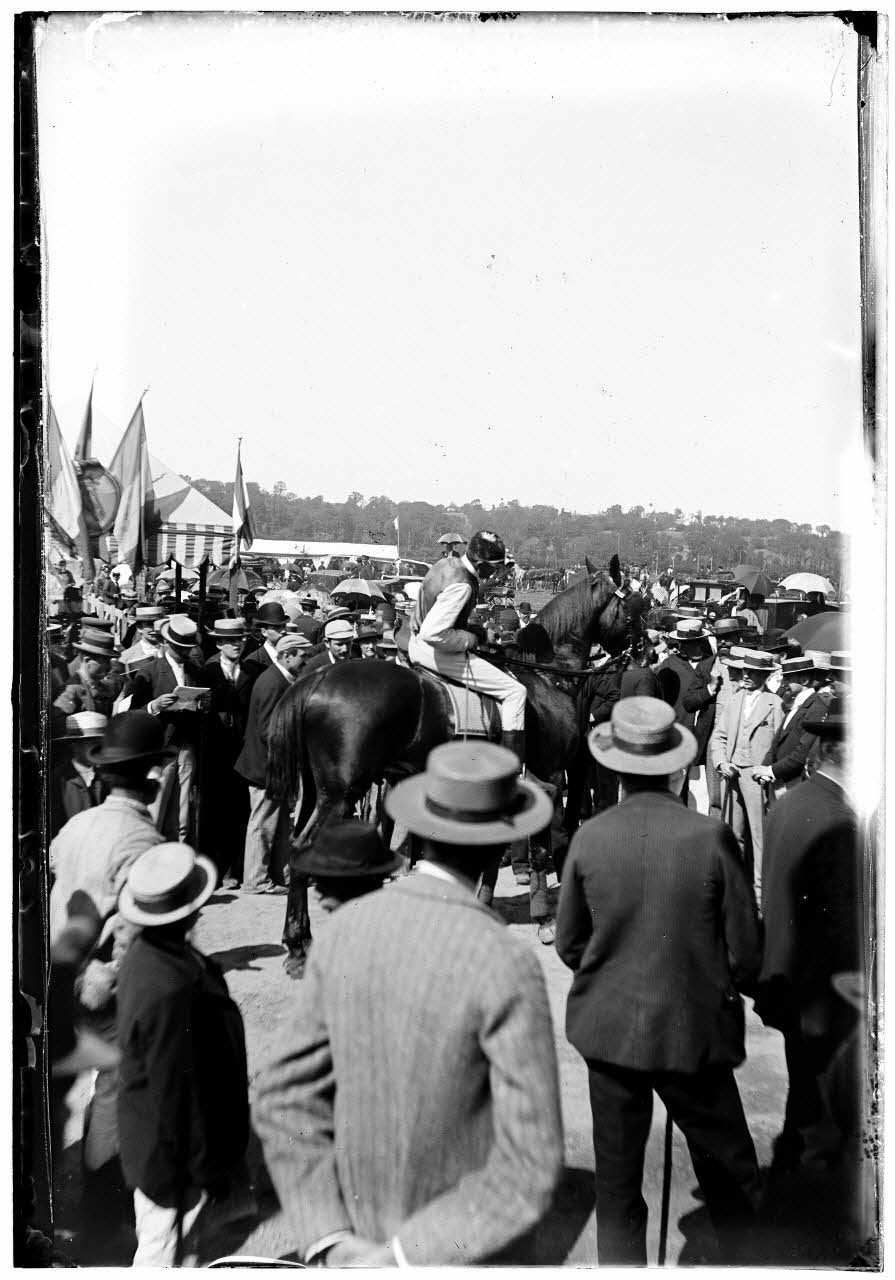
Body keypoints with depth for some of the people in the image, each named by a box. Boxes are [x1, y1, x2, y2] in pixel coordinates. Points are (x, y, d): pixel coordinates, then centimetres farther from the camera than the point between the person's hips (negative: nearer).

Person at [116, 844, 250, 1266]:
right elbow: (177, 1090, -28)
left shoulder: (146, 955, -4)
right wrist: (204, 1168, -15)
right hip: (173, 1154, -9)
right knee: (164, 1252, 13)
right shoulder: (170, 990, -36)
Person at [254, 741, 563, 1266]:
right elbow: (531, 1170, -30)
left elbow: (288, 1101, -10)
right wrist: (398, 1260, -25)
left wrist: (332, 1245, -16)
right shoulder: (508, 967, -29)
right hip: (470, 1244, -4)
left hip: (368, 1226, 5)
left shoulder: (345, 930, -12)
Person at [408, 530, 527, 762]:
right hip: (438, 652, -10)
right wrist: (469, 640, -20)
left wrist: (477, 630, 14)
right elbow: (433, 633, -34)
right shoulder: (460, 586, -27)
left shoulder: (447, 563, 3)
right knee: (515, 691, -7)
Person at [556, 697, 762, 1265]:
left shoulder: (589, 838, -9)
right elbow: (747, 948, -7)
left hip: (609, 1029, 2)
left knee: (617, 1184, 15)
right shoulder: (711, 836, -15)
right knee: (731, 1178, 17)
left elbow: (568, 943, 1)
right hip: (695, 1030, -1)